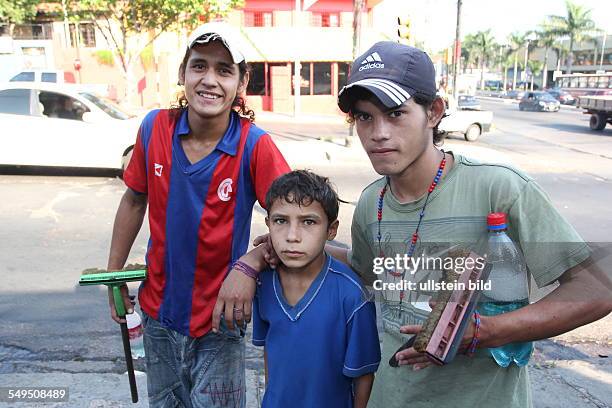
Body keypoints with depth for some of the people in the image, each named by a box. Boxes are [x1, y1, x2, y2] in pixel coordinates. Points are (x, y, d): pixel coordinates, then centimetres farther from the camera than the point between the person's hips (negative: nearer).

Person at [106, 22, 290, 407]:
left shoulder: (255, 145, -20)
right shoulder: (155, 127, -9)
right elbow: (134, 200, 4)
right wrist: (114, 273, 8)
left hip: (219, 318, -4)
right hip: (158, 308, 4)